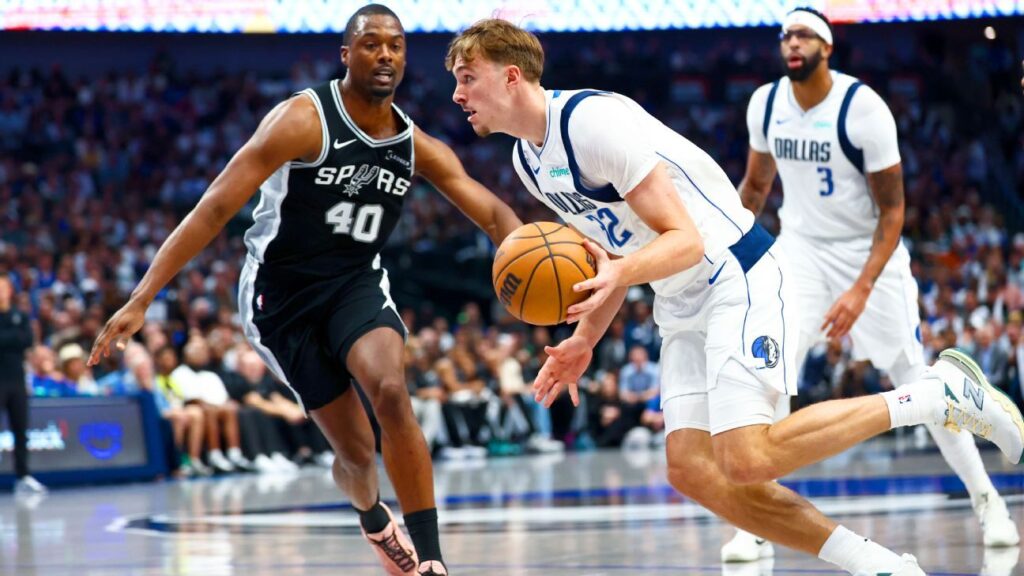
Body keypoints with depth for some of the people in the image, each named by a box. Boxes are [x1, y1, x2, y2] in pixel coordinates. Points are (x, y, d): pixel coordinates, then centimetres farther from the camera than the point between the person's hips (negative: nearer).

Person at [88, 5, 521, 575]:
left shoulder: (419, 147, -4)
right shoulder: (303, 121, -20)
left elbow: (492, 212, -6)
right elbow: (215, 209, -23)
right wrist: (141, 300, -29)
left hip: (357, 283, 3)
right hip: (282, 295, -3)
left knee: (392, 390, -28)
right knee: (358, 454, -2)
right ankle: (372, 515, 37)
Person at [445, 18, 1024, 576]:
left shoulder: (592, 119, -19)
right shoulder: (529, 159, 11)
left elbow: (685, 240, -22)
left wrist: (621, 273, -40)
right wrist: (583, 341, 17)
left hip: (737, 277, -9)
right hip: (682, 305, 9)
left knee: (747, 459, -23)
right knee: (692, 469, -6)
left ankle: (937, 393, -10)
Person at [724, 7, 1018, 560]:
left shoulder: (863, 107, -20)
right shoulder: (765, 103, -6)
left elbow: (893, 209, -16)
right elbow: (755, 184, 13)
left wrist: (861, 290, -25)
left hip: (870, 250, -3)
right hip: (801, 248, 3)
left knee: (917, 379, 1)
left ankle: (987, 501, 17)